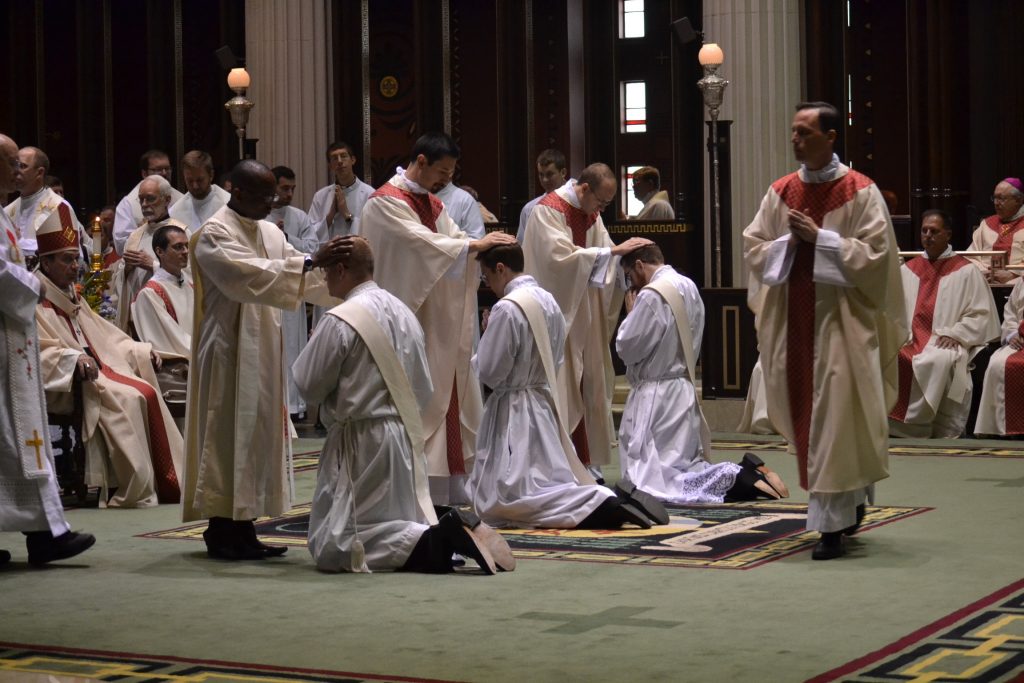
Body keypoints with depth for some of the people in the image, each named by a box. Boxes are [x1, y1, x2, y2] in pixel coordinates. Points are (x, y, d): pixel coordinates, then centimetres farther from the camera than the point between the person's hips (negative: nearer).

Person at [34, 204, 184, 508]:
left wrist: (140, 351, 15)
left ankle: (166, 480, -16)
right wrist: (74, 359, -33)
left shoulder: (71, 297, 22)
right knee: (130, 399, -27)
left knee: (147, 391, -14)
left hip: (98, 368, 9)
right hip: (64, 382, -9)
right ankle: (134, 492, -24)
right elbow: (38, 350, -19)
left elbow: (104, 336, 27)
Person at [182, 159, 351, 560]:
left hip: (263, 351, 8)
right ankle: (222, 533, 1)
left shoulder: (270, 233, 13)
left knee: (258, 435, 9)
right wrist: (311, 263, -32)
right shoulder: (214, 236, -13)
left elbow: (299, 272, 8)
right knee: (228, 436, -5)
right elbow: (250, 275, -27)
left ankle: (244, 529, 15)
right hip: (229, 350, -8)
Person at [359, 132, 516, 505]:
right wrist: (474, 245, -25)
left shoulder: (433, 204, 17)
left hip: (439, 324, 9)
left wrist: (488, 247, -13)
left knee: (449, 399, 9)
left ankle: (452, 483, 14)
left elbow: (452, 241, 6)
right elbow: (421, 243, -24)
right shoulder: (387, 202, -12)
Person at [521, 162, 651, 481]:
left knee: (587, 388, 7)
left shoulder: (590, 213, 11)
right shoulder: (549, 210, -14)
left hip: (584, 317, 8)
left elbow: (605, 258, 10)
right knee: (560, 391, -8)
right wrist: (614, 251, -27)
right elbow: (562, 256, -26)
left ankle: (586, 461, 12)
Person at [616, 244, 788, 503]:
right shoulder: (689, 287, 9)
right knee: (684, 466, 16)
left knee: (648, 480, -9)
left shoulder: (651, 295, -18)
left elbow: (626, 349, -14)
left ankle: (734, 479, -20)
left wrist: (631, 314, 2)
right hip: (682, 389, 9)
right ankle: (743, 473, -4)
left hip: (655, 395, -9)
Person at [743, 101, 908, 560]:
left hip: (841, 320, -5)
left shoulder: (860, 192, -6)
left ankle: (833, 524, -2)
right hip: (793, 319, 5)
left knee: (834, 419, -7)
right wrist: (790, 243, -9)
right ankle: (852, 498, 31)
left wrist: (820, 238, -16)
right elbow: (754, 247, 8)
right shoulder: (781, 192, 8)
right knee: (806, 416, 10)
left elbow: (875, 254, -12)